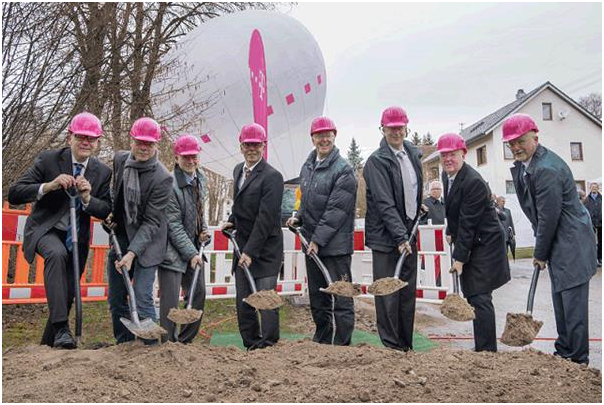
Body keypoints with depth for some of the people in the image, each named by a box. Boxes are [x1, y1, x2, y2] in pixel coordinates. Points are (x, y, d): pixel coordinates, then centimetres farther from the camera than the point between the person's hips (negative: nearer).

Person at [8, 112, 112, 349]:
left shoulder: (103, 172, -3)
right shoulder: (48, 160, -12)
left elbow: (105, 211, -3)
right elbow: (14, 194, -15)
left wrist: (87, 198, -23)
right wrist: (49, 186, -31)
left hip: (77, 238, 4)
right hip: (45, 230, -4)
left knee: (68, 294, 8)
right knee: (57, 254, -37)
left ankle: (48, 343, 32)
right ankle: (61, 328, -35)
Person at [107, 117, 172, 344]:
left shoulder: (162, 178, -18)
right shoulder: (119, 159, 1)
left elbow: (151, 222, -18)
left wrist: (132, 253, -26)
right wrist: (110, 215, 7)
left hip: (146, 243, -6)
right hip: (119, 237, 7)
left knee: (142, 298, -11)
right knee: (115, 298, 12)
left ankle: (152, 347, 2)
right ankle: (124, 344, 28)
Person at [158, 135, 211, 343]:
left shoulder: (200, 179, 6)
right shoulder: (170, 184, -19)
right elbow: (174, 225, -19)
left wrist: (203, 230, 4)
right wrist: (191, 253, -19)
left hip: (193, 248, 8)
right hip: (172, 250, -8)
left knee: (199, 294, 13)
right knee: (170, 301, -5)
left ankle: (185, 341, 28)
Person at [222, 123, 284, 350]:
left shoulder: (272, 176, -15)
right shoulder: (238, 170, 11)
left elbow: (266, 218, -20)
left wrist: (250, 251, -21)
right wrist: (232, 220, 7)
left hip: (265, 249, -7)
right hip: (243, 246, 8)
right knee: (243, 301, 11)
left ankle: (268, 346, 10)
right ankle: (251, 344, 25)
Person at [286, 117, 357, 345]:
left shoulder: (343, 170, -13)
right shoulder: (307, 167, 11)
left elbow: (336, 211, -18)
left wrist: (318, 240, -18)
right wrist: (298, 217, 4)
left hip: (336, 246, -8)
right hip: (312, 244, 8)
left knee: (341, 299, 0)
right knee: (317, 298, 17)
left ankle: (342, 346, 13)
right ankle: (322, 341, 32)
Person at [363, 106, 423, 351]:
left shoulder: (414, 154, 11)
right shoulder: (376, 161, -11)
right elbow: (384, 204, -17)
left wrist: (419, 208, 12)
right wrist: (400, 237, -21)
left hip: (408, 233, 7)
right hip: (386, 236, -6)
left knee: (408, 292, 11)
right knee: (388, 294, -2)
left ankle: (407, 345, 23)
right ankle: (391, 347, 10)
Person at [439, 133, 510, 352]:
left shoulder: (473, 182, -22)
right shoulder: (446, 175, 5)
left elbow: (468, 223, -22)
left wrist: (460, 257, -20)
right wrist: (451, 232, 12)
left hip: (484, 244, -9)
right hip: (468, 243, 9)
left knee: (479, 298, -8)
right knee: (471, 297, 13)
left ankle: (487, 350, 2)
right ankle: (482, 346, 24)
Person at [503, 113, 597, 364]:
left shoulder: (546, 169, -23)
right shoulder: (524, 165, 9)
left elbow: (549, 217, -19)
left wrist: (541, 254, -9)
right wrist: (541, 250, 13)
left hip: (570, 244, -10)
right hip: (559, 245, 10)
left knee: (572, 303, -4)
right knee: (561, 303, 17)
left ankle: (578, 360, 6)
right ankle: (564, 352, 29)